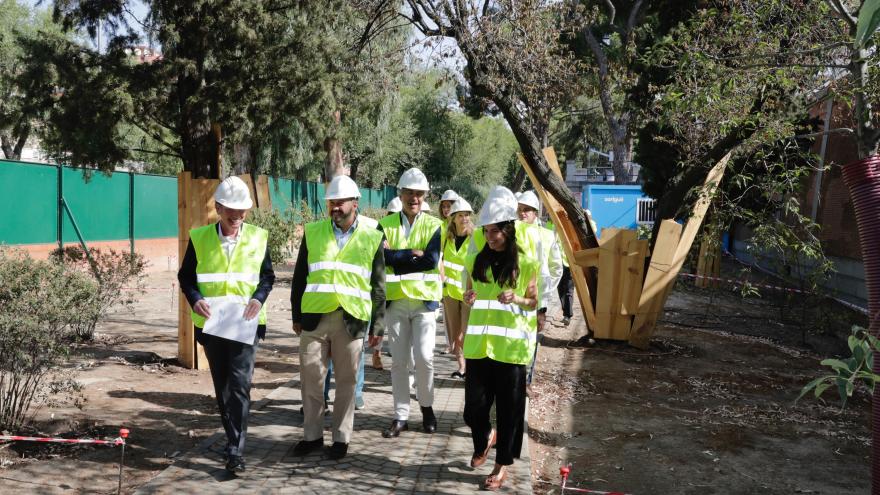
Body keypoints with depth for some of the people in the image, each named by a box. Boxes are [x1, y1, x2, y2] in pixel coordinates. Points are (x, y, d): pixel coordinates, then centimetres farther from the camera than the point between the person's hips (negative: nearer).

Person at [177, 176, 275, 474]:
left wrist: (259, 298, -11)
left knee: (239, 385, -12)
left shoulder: (258, 237, 1)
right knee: (222, 387, 13)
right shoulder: (199, 238, 1)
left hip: (245, 323, -2)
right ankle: (234, 439, 31)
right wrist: (195, 300, -11)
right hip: (211, 323, 2)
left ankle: (235, 451, -8)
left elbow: (267, 276, 8)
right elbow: (185, 276, 8)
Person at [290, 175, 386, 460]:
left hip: (351, 319, -1)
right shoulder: (312, 233, 7)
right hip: (315, 317, 2)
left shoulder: (372, 238, 3)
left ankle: (341, 438, 20)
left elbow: (378, 286, 5)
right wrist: (297, 316, 8)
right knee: (311, 379, 6)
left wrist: (377, 326, 2)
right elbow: (300, 276, 11)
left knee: (346, 382, 7)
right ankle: (312, 435, 21)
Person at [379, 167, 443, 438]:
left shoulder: (433, 225, 1)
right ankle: (401, 415, 17)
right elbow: (384, 257, -11)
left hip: (424, 299, -2)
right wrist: (414, 254, -15)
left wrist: (396, 257, -11)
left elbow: (431, 260, -13)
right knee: (398, 361, 7)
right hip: (395, 299, 2)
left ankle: (427, 407, 18)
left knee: (424, 357, -6)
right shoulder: (385, 224, 4)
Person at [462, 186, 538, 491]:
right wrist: (468, 299, -8)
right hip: (479, 343, 3)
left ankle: (503, 462, 21)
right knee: (475, 406, 5)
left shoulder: (525, 263, -3)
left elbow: (534, 301, 3)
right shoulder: (476, 260, 7)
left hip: (511, 346, -3)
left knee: (508, 407, 5)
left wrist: (516, 299, -18)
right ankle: (484, 441, 36)